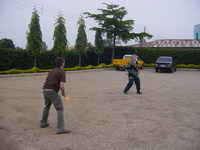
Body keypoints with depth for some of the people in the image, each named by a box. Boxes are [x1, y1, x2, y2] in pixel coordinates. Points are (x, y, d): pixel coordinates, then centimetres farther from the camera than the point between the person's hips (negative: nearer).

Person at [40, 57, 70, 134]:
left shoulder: (52, 71, 19)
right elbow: (61, 86, -13)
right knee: (60, 109, -5)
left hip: (45, 90, 8)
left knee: (47, 107, 27)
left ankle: (43, 123, 40)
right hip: (52, 91, -8)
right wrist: (64, 93, 3)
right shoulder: (62, 72, -5)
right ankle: (60, 128, -11)